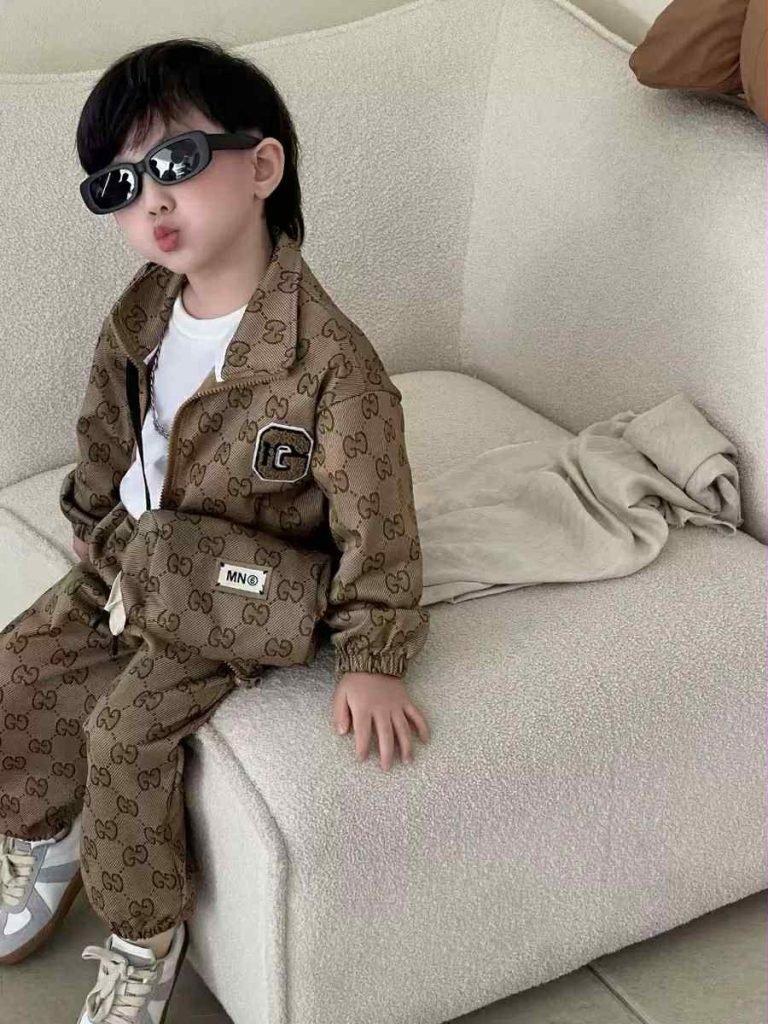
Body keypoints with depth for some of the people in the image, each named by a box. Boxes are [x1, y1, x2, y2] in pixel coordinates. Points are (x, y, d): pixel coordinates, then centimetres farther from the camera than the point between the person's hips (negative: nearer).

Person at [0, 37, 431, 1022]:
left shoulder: (328, 356, -28)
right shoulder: (136, 316, -6)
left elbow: (373, 519, -21)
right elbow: (103, 446, 10)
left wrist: (372, 659, -17)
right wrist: (96, 555, 14)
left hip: (241, 598, -7)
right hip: (129, 563, 7)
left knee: (128, 727, -18)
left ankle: (144, 934, 8)